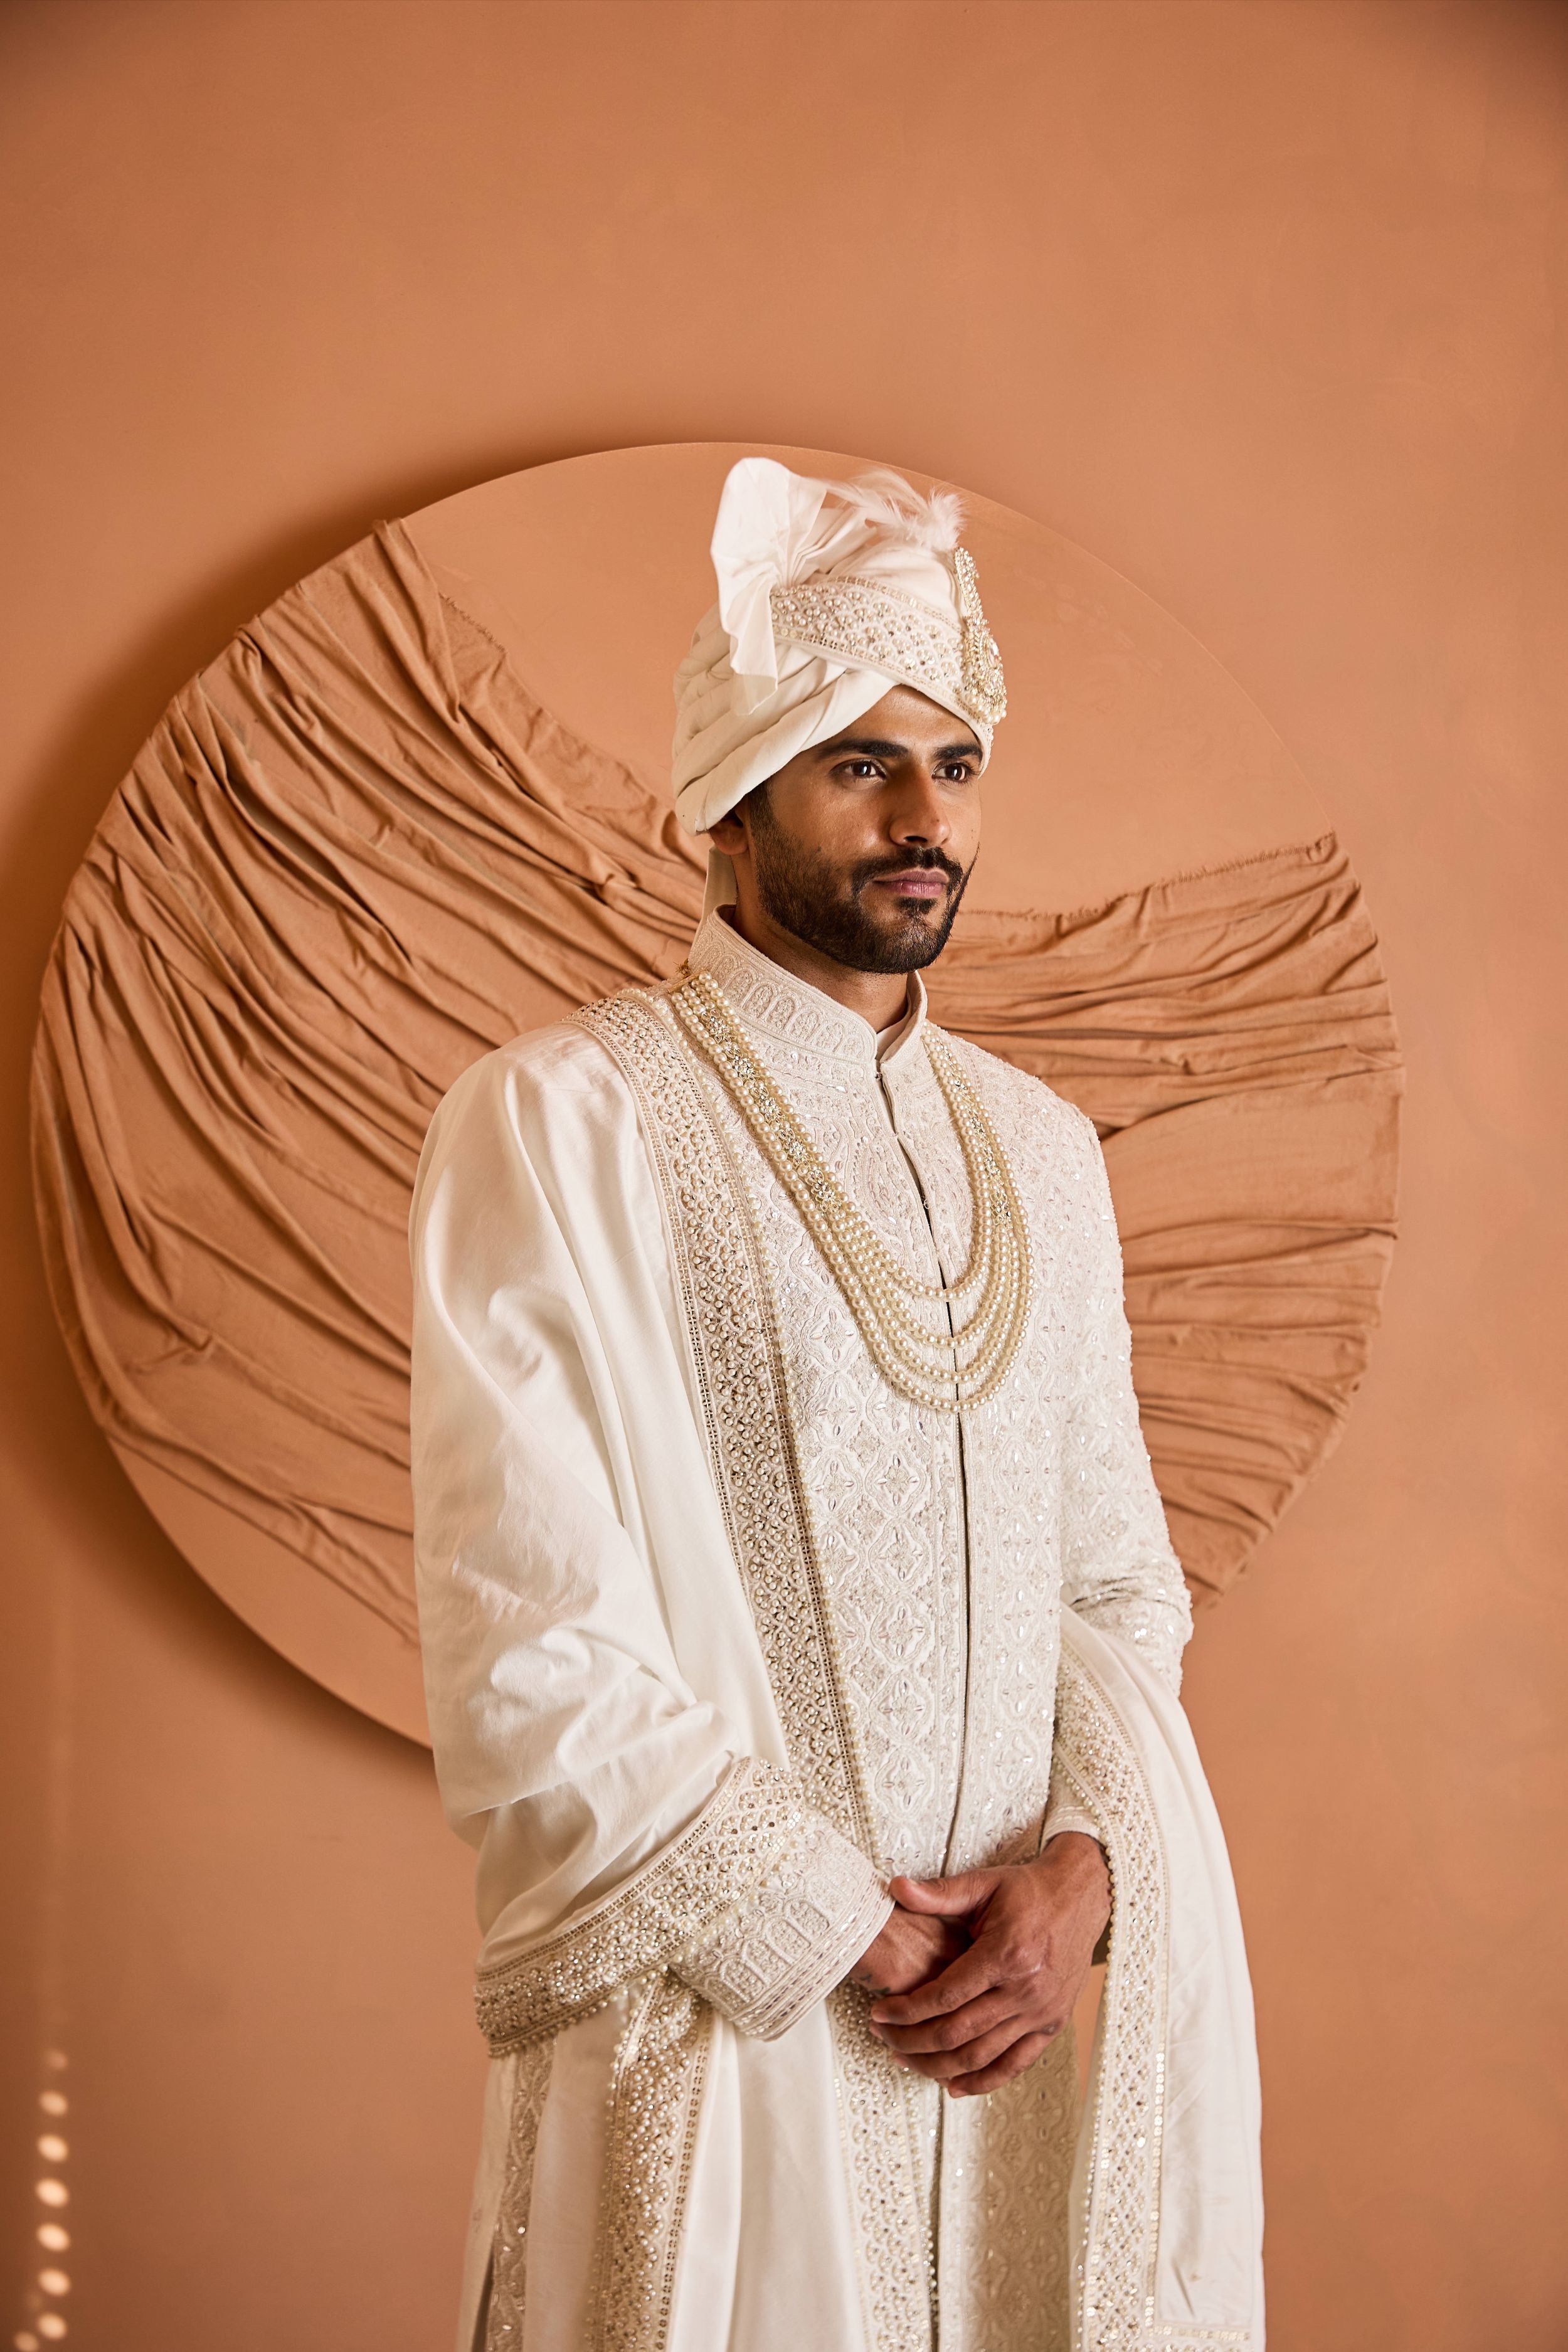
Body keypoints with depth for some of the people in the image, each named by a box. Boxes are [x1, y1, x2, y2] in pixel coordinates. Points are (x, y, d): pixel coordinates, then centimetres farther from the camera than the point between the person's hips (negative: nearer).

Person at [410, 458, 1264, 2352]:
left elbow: (1117, 1576, 10)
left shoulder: (1038, 1150, 10)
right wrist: (839, 1935, -12)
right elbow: (526, 1649, -14)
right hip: (712, 2038, -5)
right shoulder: (555, 1124, -9)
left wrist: (1088, 1859, -8)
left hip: (1021, 2015, 5)